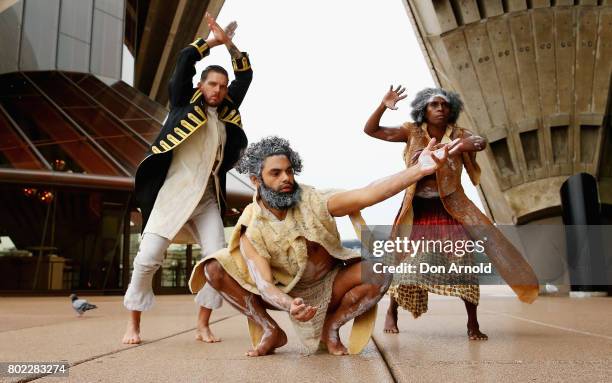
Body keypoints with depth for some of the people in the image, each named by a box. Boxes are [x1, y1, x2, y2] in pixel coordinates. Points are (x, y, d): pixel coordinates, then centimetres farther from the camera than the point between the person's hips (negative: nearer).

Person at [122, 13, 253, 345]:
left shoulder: (227, 112, 14)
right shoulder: (185, 103, 5)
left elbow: (245, 75, 14)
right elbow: (184, 60, -2)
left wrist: (229, 43, 7)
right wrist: (213, 41, 6)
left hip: (208, 199, 4)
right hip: (174, 192, -3)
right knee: (148, 257, -7)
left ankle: (202, 325, 5)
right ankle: (133, 323, 10)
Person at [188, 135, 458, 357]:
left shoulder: (314, 202, -19)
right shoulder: (251, 230, -19)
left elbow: (366, 195, -33)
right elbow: (265, 283, -29)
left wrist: (418, 170, -46)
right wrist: (290, 306, -53)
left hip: (329, 287, 1)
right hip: (283, 293, 0)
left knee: (380, 273, -28)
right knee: (214, 269, -21)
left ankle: (331, 328, -6)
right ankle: (271, 331, -7)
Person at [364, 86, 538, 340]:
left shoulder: (457, 134, 1)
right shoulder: (412, 133, 0)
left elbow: (481, 142, -20)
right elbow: (370, 130, -4)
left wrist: (473, 143, -43)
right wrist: (383, 106, -21)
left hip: (450, 208, 0)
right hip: (416, 208, 0)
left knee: (463, 259, -10)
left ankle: (473, 324, 1)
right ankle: (391, 314, 22)